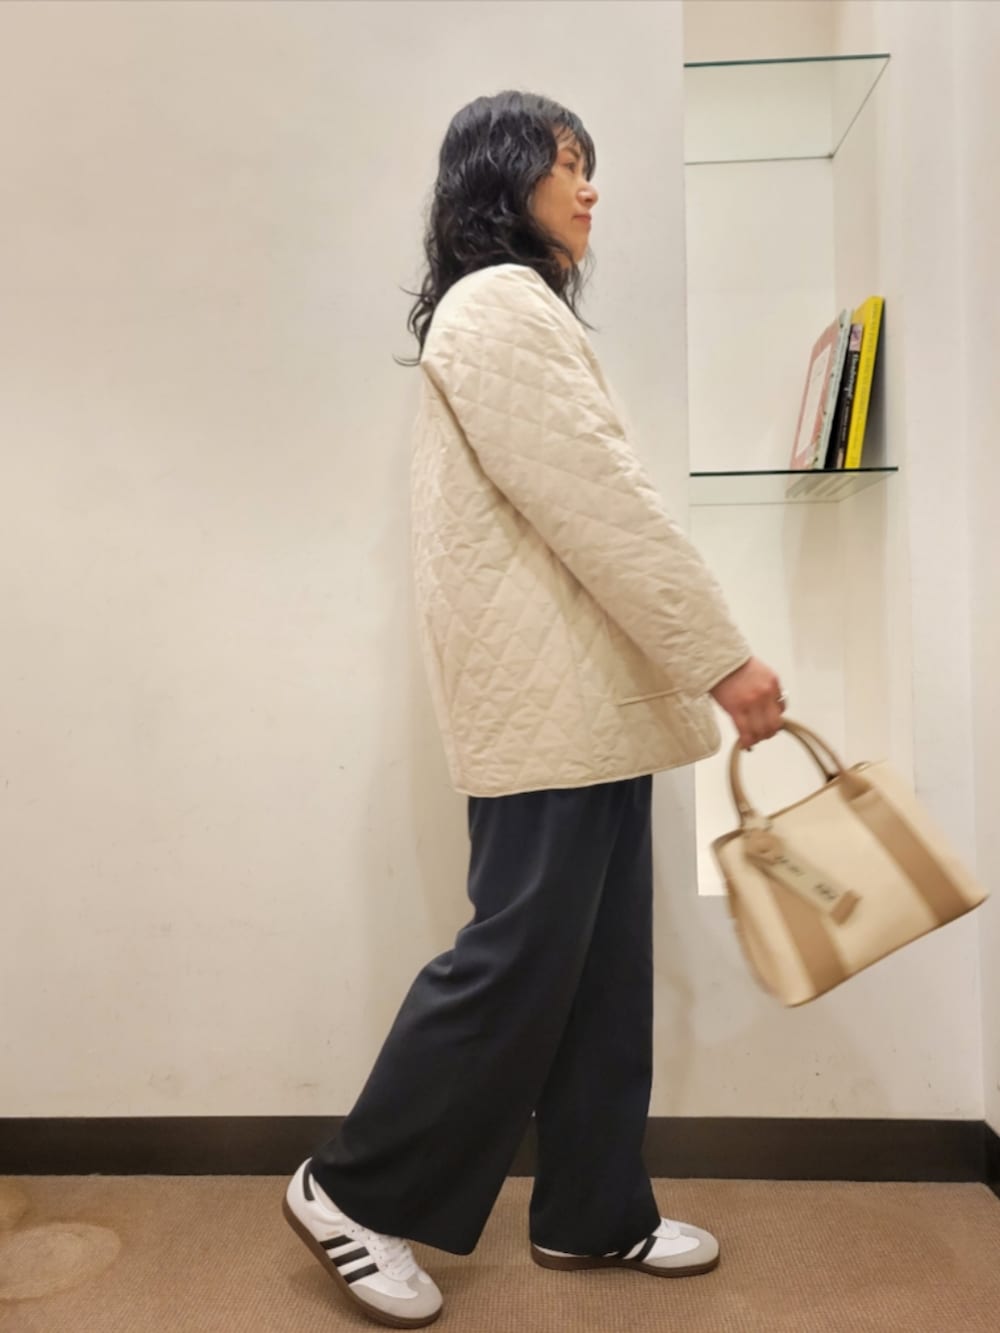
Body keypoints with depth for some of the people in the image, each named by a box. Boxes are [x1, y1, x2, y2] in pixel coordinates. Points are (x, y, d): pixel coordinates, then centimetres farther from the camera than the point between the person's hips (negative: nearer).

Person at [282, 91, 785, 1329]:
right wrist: (720, 654, -15)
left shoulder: (518, 308, 24)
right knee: (518, 958, -2)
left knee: (599, 963, 12)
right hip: (543, 695, -10)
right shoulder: (497, 303, -8)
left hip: (587, 689, 10)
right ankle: (356, 1191, 17)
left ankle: (591, 1211, 27)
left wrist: (679, 663, 17)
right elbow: (602, 500, -17)